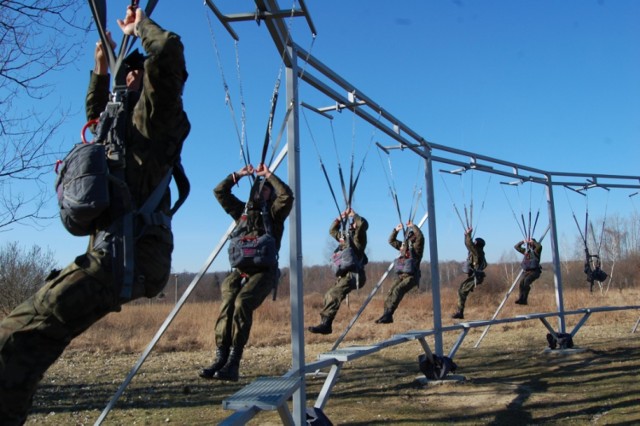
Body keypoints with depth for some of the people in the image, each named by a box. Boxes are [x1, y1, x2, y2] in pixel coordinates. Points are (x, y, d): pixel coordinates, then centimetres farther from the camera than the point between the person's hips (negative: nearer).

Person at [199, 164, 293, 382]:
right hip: (240, 271, 4)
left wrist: (268, 175, 1)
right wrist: (238, 175, 18)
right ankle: (220, 358, -27)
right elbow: (219, 191, 24)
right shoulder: (242, 210, 24)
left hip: (263, 272, -4)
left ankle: (233, 363, -30)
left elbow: (287, 195, -7)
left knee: (242, 302, -30)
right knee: (226, 303, -25)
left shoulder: (274, 212, 12)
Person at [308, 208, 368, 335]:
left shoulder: (356, 239, -1)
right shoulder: (344, 240, 22)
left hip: (353, 274, -10)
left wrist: (352, 214, -3)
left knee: (334, 295, -25)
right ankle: (325, 324, 12)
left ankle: (325, 324, -33)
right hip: (345, 275, 10)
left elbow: (363, 224, -19)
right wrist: (341, 217, 24)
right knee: (329, 296, 11)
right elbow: (332, 230, 36)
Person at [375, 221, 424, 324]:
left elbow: (420, 237, -19)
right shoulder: (403, 245, 20)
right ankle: (387, 316, -11)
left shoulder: (416, 247, 0)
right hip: (401, 276, 7)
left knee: (397, 290, -27)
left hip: (411, 276, -7)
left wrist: (413, 226, -13)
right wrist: (396, 230, 16)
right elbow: (391, 241, 27)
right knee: (390, 292, -12)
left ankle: (388, 314, -31)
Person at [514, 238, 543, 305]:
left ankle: (524, 300, -26)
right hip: (526, 271, 5)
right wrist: (523, 242, 12)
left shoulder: (536, 251, 1)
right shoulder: (526, 250, 18)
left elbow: (539, 246, -22)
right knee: (521, 283, -20)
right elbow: (516, 247, 25)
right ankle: (521, 299, -23)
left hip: (534, 271, -5)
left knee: (526, 281, -29)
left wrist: (533, 241, -9)